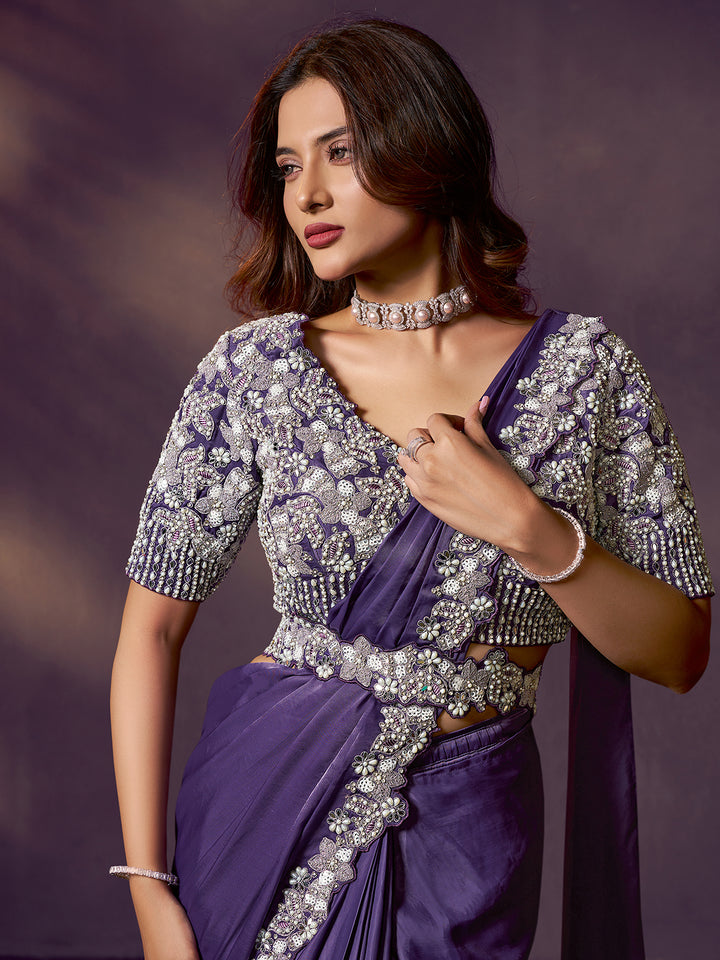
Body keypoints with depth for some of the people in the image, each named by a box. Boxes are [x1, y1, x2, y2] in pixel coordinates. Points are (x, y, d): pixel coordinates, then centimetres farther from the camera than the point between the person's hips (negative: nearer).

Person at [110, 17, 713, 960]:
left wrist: (530, 527, -19)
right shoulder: (254, 368, -7)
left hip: (469, 837, 0)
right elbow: (154, 628, -4)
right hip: (266, 808, 0)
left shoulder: (582, 366, -6)